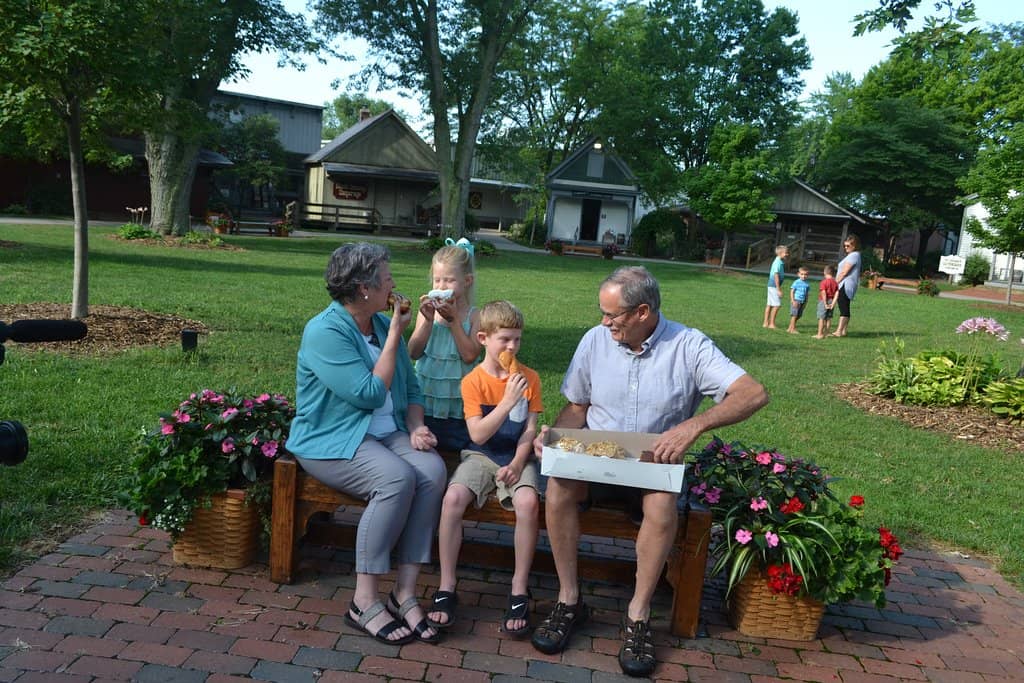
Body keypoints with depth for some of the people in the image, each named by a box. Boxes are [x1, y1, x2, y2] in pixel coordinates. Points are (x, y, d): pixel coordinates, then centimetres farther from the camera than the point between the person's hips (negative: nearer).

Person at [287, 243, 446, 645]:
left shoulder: (382, 325, 11)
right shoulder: (325, 332, -14)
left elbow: (410, 388, 16)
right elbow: (370, 394, -19)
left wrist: (416, 427, -3)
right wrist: (394, 337, -12)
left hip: (387, 434, 7)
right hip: (331, 441, -6)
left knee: (433, 470, -24)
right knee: (397, 477, -33)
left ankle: (404, 593, -19)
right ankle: (365, 601, -21)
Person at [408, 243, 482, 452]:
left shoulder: (474, 316, -5)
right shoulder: (428, 312, 0)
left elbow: (470, 356, -17)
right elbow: (414, 352, -7)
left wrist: (453, 319, -18)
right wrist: (428, 320, -18)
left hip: (458, 405, -1)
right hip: (425, 401, 2)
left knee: (460, 447, 5)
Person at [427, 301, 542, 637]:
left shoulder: (529, 377, 1)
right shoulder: (473, 381, -4)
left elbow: (530, 429, 0)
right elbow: (478, 434, -13)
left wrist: (517, 463, -16)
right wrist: (508, 401, -22)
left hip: (517, 458, 1)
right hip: (481, 456, 0)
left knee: (528, 502, -31)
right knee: (453, 498, -29)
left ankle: (519, 590, -13)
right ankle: (446, 587, -13)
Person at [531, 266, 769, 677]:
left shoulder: (688, 346, -10)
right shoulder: (595, 340, 0)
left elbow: (754, 394, -20)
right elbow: (577, 408, 9)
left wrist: (694, 425, -34)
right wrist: (554, 434, -14)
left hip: (656, 463, -2)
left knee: (662, 506, -34)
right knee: (558, 488, -27)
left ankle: (638, 616, -15)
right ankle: (569, 600, -10)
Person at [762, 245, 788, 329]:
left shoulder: (779, 262, 13)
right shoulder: (778, 263, -16)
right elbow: (776, 276, -20)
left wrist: (779, 288, 21)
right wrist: (779, 289, -19)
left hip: (771, 285, 10)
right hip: (774, 286, -10)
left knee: (770, 304, 10)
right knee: (777, 305, -7)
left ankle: (766, 323, 14)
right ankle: (771, 324, -3)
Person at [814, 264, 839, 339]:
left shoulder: (824, 282, -13)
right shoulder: (835, 283, 4)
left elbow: (823, 293, -18)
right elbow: (837, 293, -2)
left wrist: (825, 304, -15)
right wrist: (833, 303, -4)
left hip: (823, 301, -6)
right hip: (831, 301, 6)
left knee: (821, 318, -1)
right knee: (829, 318, 12)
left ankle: (820, 334, -1)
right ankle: (827, 333, 16)